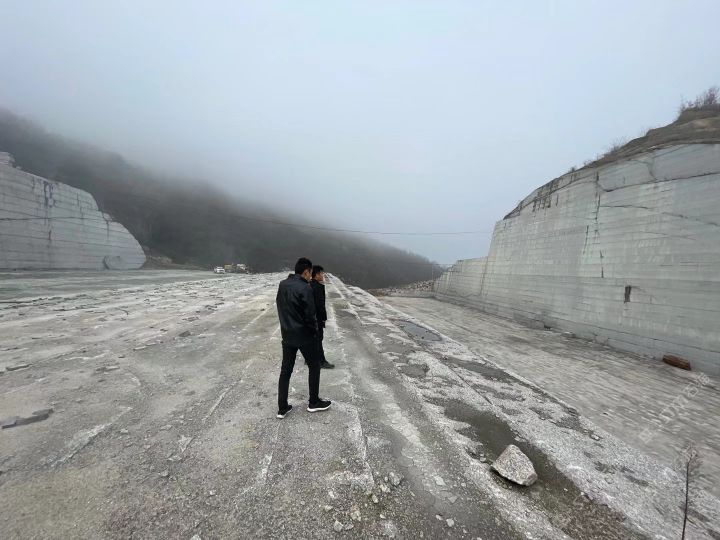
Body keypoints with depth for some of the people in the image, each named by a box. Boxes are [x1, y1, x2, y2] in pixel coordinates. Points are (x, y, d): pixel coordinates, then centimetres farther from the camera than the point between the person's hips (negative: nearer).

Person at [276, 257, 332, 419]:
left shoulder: (282, 285, 2)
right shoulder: (305, 288, -21)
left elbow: (279, 306, 10)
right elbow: (310, 314, -19)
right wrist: (314, 331, -3)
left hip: (287, 335, 6)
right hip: (304, 335, -6)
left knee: (285, 370, 13)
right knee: (314, 366, 13)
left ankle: (282, 407, 20)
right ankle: (314, 402, 23)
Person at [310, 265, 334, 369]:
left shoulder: (309, 285, 7)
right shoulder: (318, 286, -20)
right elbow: (320, 304, -21)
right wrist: (324, 317, -13)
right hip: (317, 317, -9)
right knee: (318, 339, 0)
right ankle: (321, 361, 10)